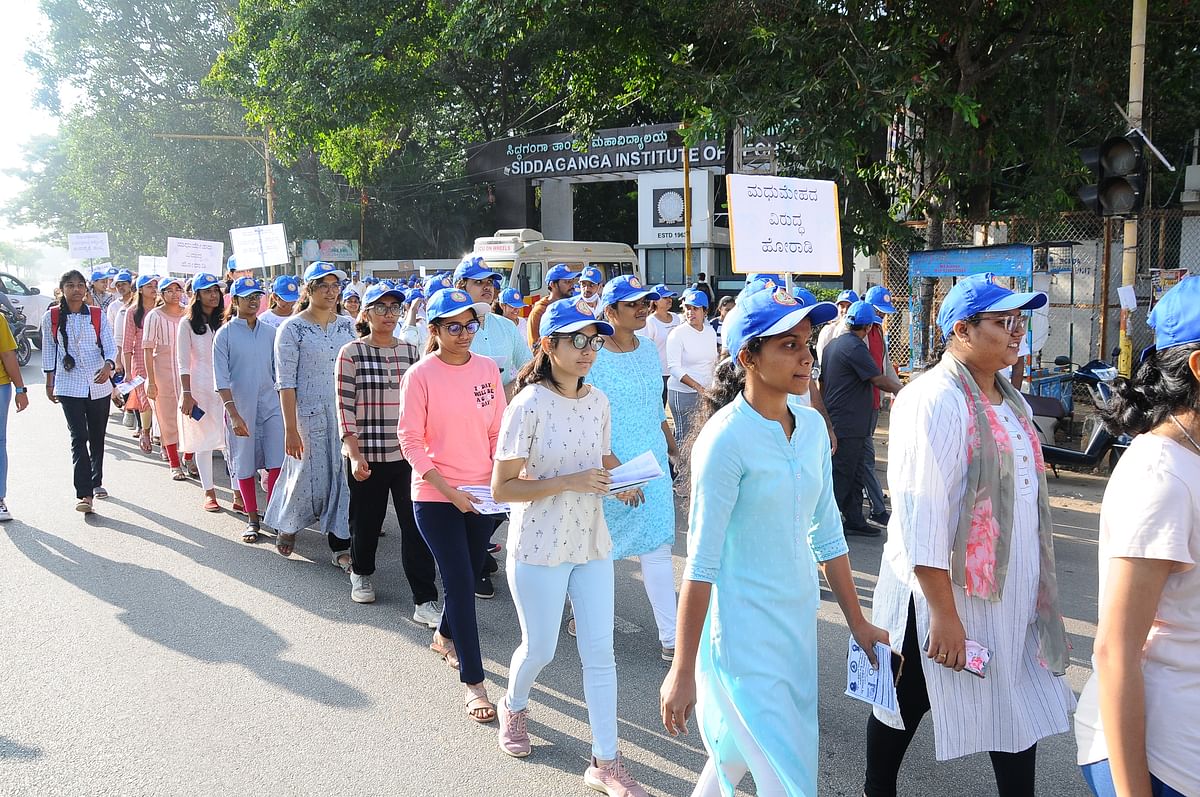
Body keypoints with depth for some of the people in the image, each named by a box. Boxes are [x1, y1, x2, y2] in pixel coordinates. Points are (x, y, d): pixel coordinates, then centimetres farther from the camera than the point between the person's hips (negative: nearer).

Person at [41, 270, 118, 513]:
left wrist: (108, 366, -24)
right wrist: (49, 383, 10)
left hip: (99, 385, 2)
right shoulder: (51, 317, 0)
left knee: (97, 436, 13)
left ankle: (96, 482, 32)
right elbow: (49, 351, 9)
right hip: (69, 386, -2)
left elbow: (110, 347, -3)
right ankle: (83, 493, -12)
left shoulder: (97, 315, 1)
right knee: (79, 437, -10)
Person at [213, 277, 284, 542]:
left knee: (277, 462, -4)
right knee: (244, 465, 7)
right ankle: (252, 519, 20)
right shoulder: (225, 334, -4)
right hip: (240, 407, -2)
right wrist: (233, 414, -15)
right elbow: (221, 378, -8)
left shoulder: (270, 332, 6)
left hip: (271, 404, 2)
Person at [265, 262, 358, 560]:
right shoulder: (292, 328, -7)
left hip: (344, 413, 4)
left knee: (342, 478, 3)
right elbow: (286, 382, -10)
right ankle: (286, 526, 34)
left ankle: (341, 546, 12)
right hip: (309, 415, -4)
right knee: (308, 477, 5)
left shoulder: (346, 325, 7)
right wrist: (290, 429, -14)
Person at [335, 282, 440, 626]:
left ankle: (425, 600, -1)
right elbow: (345, 408, -6)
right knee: (366, 520, 13)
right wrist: (354, 456, -13)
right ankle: (361, 573, 42)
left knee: (416, 526, -4)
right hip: (367, 455, -2)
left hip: (409, 454, 2)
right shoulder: (351, 353, -3)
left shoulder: (411, 351, 8)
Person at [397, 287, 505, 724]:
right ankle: (474, 684, 4)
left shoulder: (488, 368, 1)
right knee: (460, 582, -5)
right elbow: (410, 440, -10)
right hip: (435, 495, -4)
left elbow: (497, 430, 7)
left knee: (468, 575, 18)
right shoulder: (420, 375, -10)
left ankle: (444, 636, 48)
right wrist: (448, 489, -17)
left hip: (482, 492, 5)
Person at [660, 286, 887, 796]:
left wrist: (856, 621, 15)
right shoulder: (725, 439, -19)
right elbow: (702, 562, -18)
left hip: (797, 621, 7)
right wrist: (682, 671, -15)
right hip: (743, 634, -7)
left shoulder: (812, 427, 2)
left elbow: (826, 534, 12)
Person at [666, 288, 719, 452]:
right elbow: (674, 367, -17)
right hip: (683, 393, -5)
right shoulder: (677, 334, -10)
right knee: (685, 435, -3)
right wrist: (697, 386, -25)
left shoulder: (710, 331, 9)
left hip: (706, 391, 6)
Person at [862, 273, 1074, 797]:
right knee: (906, 702, 12)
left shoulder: (1009, 400, 8)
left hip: (1009, 595, 8)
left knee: (1019, 709, 13)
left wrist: (1033, 592, 19)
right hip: (945, 593, -8)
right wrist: (944, 614, -25)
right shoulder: (935, 401, -20)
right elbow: (922, 515, -24)